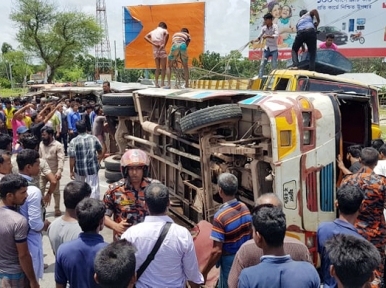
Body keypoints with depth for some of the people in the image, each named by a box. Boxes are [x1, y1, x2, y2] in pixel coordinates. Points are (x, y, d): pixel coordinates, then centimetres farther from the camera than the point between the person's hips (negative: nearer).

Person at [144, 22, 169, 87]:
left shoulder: (153, 31, 17)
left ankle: (156, 83, 7)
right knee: (163, 68, 0)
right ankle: (162, 83, -7)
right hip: (162, 51, -5)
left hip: (155, 51, 5)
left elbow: (145, 37, 1)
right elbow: (167, 34, -21)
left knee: (157, 68, 13)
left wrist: (153, 44, -6)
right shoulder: (164, 30, 3)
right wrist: (164, 44, -15)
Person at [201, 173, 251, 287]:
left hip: (230, 262, -6)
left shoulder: (220, 216, -26)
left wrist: (204, 272, -14)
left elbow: (217, 251, -24)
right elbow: (249, 234, 7)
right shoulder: (244, 207, -5)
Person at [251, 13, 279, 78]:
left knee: (274, 65, -3)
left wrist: (267, 36, -40)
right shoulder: (264, 28, 0)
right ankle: (260, 78, 4)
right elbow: (260, 37, 4)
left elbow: (276, 35, -27)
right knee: (262, 64, 1)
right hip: (266, 48, 4)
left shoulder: (275, 26, -11)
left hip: (274, 49, -4)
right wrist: (254, 41, -15)